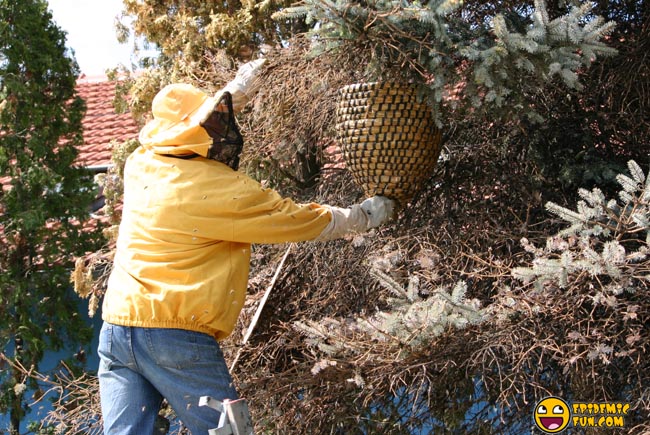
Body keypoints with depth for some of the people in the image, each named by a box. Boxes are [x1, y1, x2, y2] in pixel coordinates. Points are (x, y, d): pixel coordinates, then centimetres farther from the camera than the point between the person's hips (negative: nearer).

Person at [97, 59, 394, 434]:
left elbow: (182, 125, 29)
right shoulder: (226, 191, -10)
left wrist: (236, 92, 36)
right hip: (178, 337, -6)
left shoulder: (140, 164, 6)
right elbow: (305, 221, 1)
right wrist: (364, 216, 17)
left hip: (115, 329, 6)